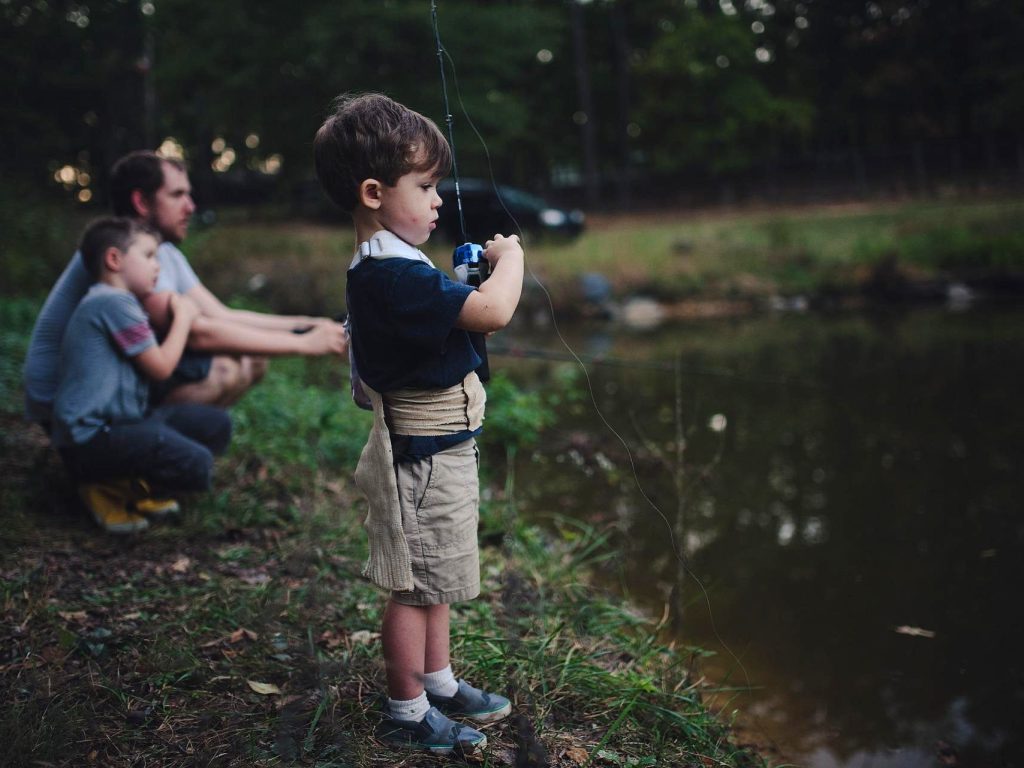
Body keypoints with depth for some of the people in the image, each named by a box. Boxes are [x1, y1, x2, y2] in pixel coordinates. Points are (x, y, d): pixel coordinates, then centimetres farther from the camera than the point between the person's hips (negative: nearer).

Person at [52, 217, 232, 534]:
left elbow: (154, 362, 19)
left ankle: (134, 484, 4)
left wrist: (182, 314, 12)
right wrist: (183, 317, 2)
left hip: (121, 420, 11)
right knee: (196, 465, -26)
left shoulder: (113, 302, 19)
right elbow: (161, 367, -11)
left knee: (217, 424, 6)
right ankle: (109, 487, -4)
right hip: (92, 438, -11)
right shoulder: (114, 302, -15)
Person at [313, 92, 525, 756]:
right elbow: (494, 311, -32)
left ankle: (439, 682, 38)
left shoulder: (386, 269, 7)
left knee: (436, 578, 22)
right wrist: (511, 255, -15)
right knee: (415, 588, 5)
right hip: (423, 457, -10)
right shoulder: (396, 277, -26)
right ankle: (408, 712, 21)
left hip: (439, 447, 10)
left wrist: (479, 277, 3)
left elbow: (453, 317, 18)